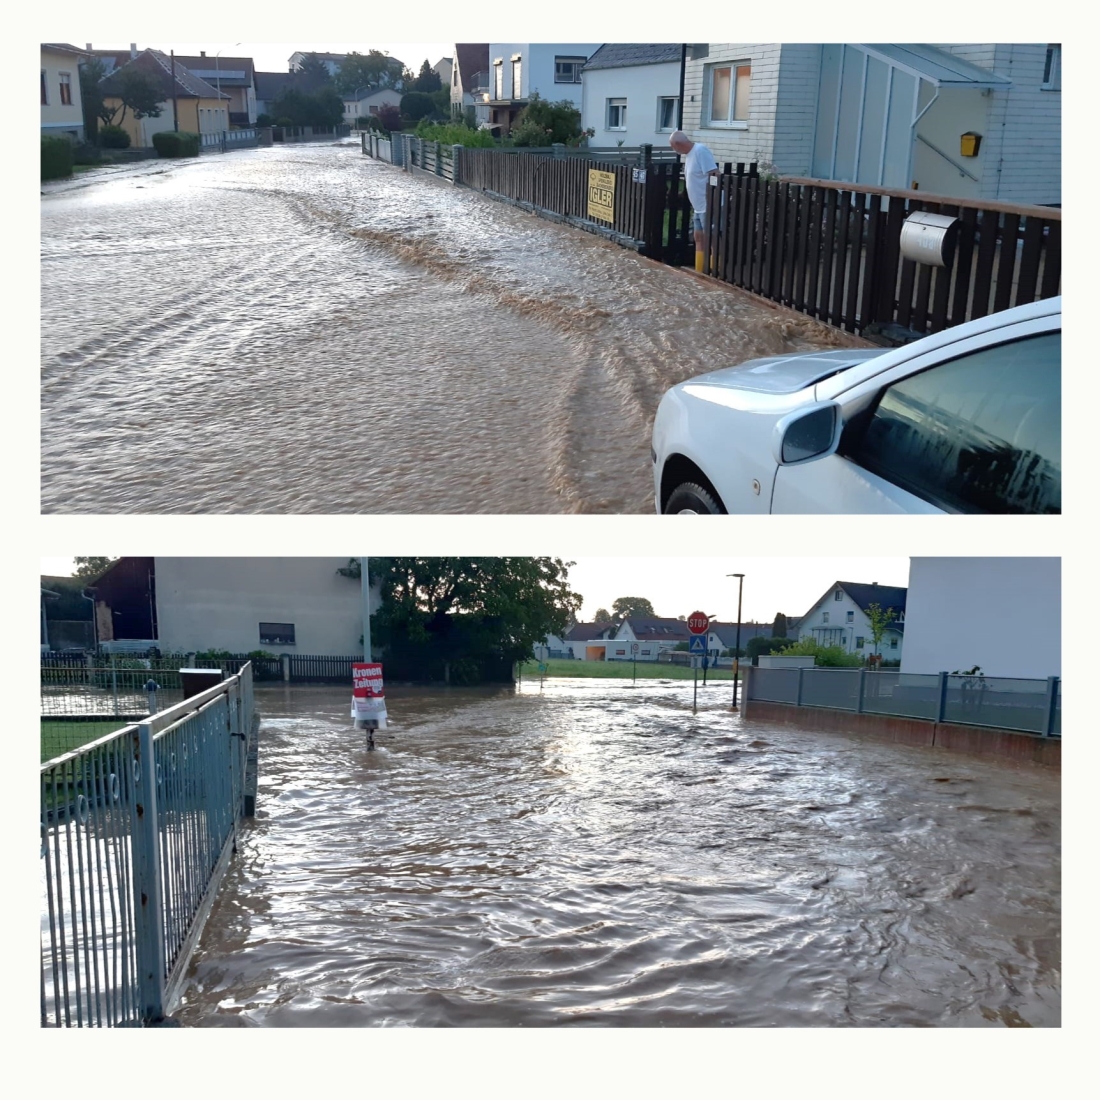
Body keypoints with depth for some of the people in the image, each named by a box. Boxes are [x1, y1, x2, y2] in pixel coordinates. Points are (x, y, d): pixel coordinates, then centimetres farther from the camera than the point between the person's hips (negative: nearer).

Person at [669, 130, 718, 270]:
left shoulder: (700, 150, -17)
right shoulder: (689, 154, 12)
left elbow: (714, 176, -22)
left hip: (708, 206, -10)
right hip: (699, 207, 10)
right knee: (699, 239, 15)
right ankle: (699, 271, 23)